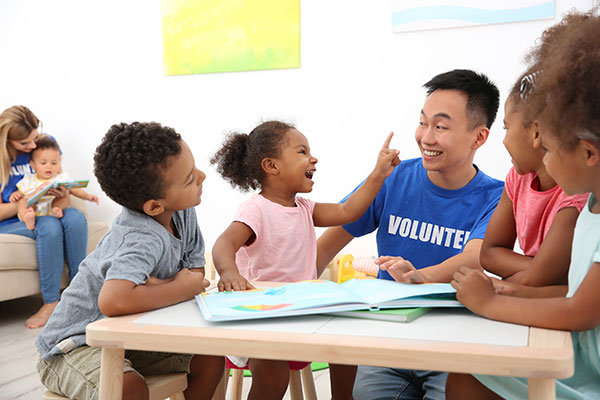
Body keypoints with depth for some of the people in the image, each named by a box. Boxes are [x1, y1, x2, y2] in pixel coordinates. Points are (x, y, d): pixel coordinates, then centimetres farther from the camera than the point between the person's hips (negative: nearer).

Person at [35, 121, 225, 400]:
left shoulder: (183, 212, -10)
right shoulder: (145, 241, -34)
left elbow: (196, 271, -2)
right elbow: (113, 301, -50)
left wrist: (157, 286, -24)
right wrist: (180, 288, -32)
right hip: (76, 343, -7)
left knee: (211, 358, -3)